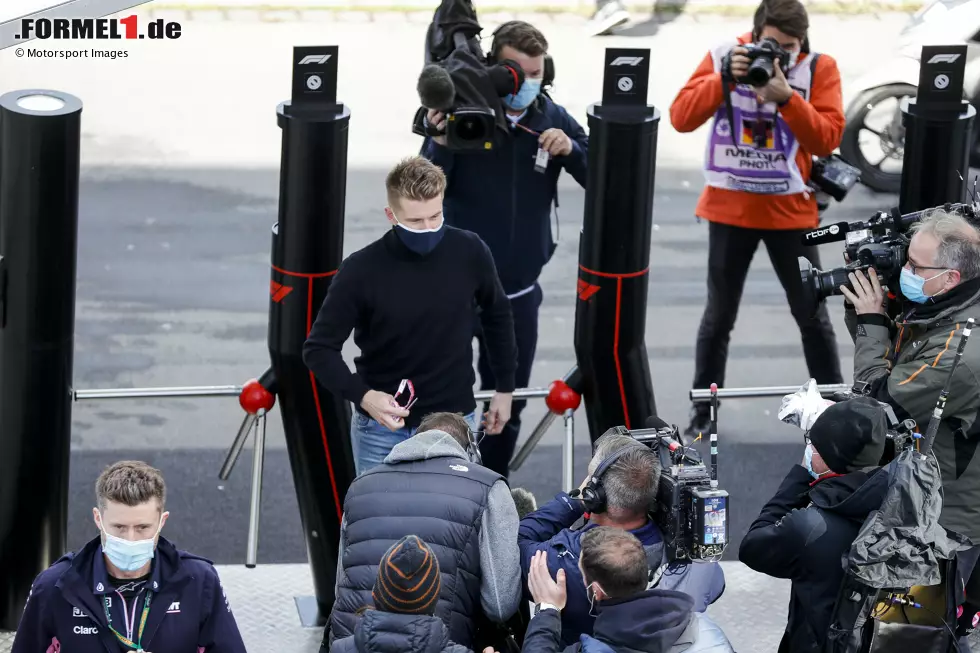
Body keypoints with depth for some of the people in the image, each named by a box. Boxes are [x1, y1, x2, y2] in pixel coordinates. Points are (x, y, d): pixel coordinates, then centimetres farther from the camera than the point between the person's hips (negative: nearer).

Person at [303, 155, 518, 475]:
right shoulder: (361, 271, -16)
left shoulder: (469, 252, -9)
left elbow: (497, 315, 10)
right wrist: (362, 395, -26)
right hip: (382, 430, -1)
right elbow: (319, 349, -11)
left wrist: (505, 387, 15)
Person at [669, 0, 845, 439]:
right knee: (719, 315, 9)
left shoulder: (819, 69, -9)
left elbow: (828, 139, -17)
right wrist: (725, 79, -26)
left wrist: (787, 97, -29)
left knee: (812, 315, 8)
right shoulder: (722, 58, -7)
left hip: (790, 210, 0)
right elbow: (681, 118, -14)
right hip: (730, 209, 0)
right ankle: (704, 409, 20)